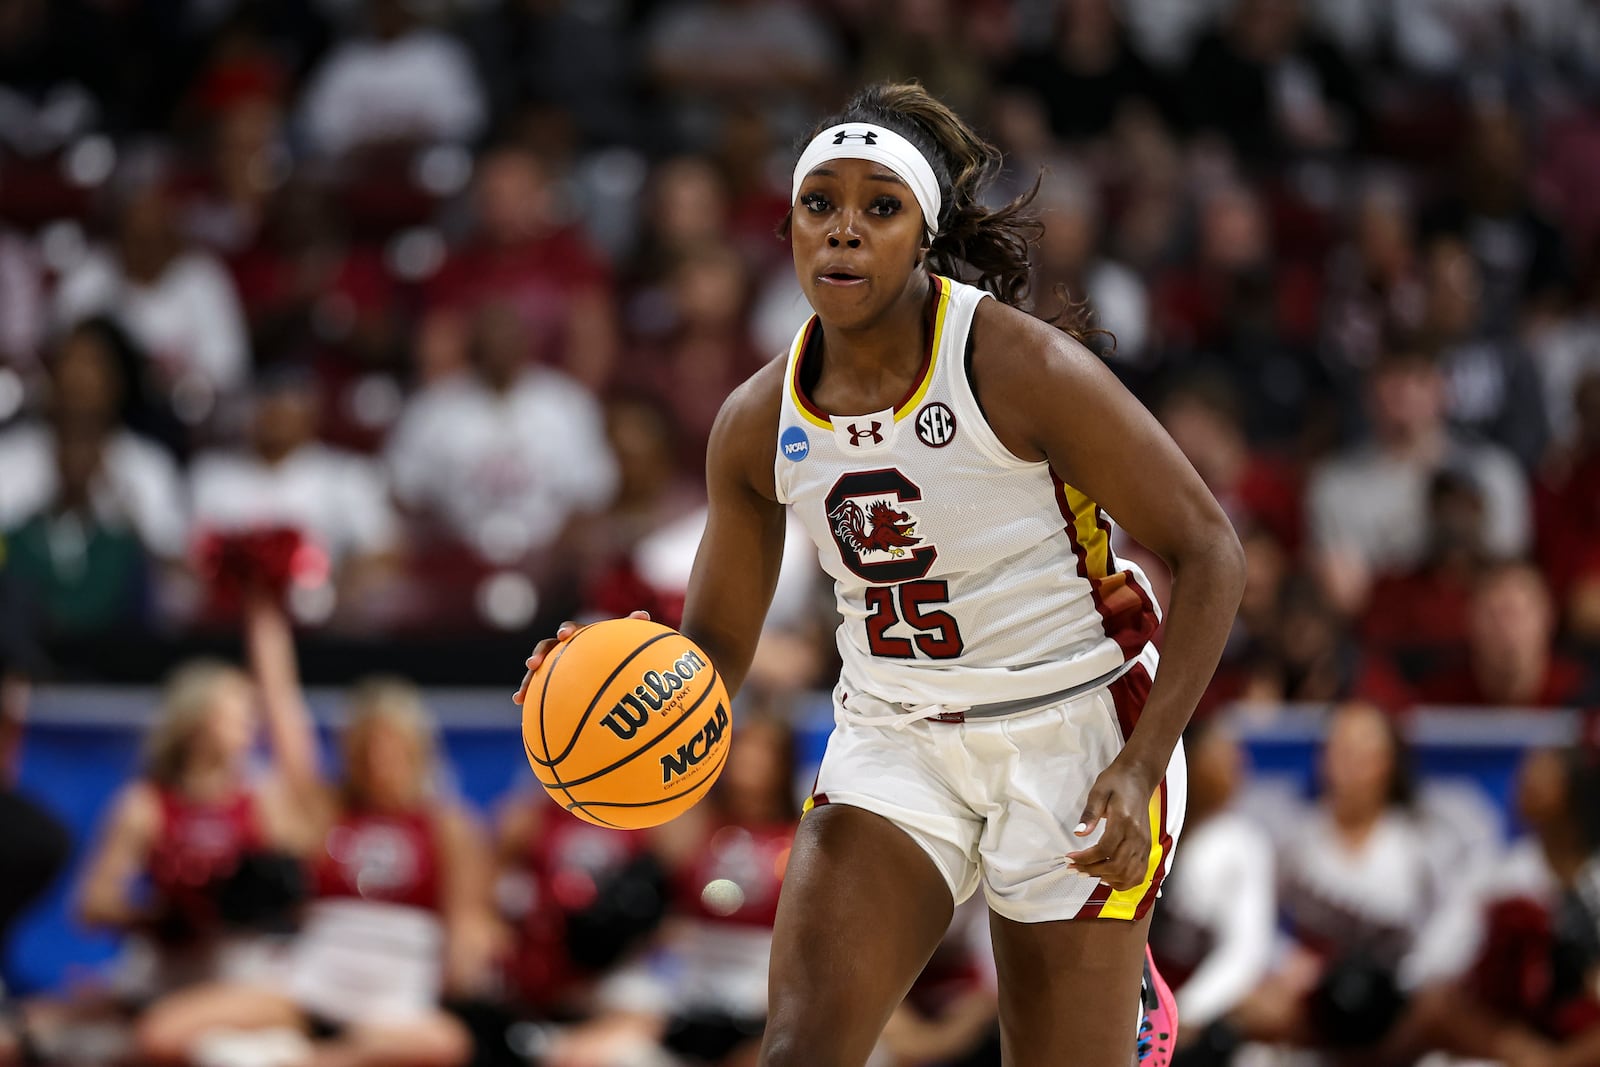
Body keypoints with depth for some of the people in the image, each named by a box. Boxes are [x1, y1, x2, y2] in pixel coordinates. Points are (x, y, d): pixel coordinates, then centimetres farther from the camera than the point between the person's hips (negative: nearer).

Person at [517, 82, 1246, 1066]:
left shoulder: (1022, 366, -17)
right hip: (895, 744, 4)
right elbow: (716, 647, 8)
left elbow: (1209, 553, -13)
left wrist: (1140, 768, -20)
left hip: (1071, 734, -4)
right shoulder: (759, 422, -2)